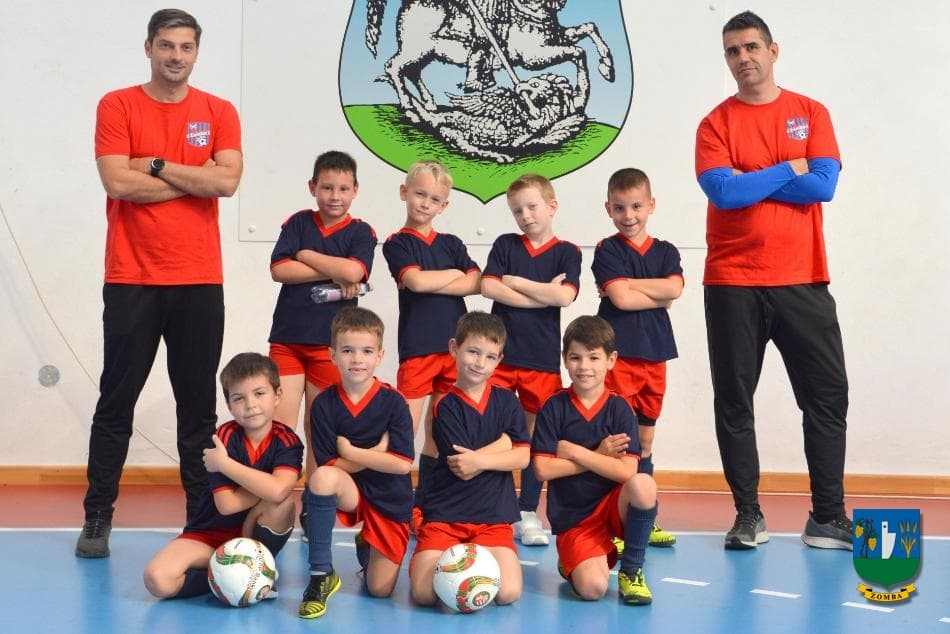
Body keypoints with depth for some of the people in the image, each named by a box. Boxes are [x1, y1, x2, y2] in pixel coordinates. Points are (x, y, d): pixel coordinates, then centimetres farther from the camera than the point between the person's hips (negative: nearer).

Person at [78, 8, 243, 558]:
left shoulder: (220, 113, 7)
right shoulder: (118, 106, 2)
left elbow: (227, 181, -9)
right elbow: (117, 182, -12)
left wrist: (157, 166, -8)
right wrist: (193, 178, -7)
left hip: (200, 283, 2)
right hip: (131, 281, -1)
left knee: (199, 406, 6)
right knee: (116, 403, 3)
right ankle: (98, 517, 10)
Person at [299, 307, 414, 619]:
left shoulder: (393, 402, -11)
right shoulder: (324, 404, -8)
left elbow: (402, 464, -17)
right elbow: (329, 465, -12)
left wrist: (351, 452, -16)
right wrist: (377, 451, -17)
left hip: (389, 500, 0)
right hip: (349, 492, 0)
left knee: (380, 590, -3)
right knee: (322, 478, -36)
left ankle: (365, 547, 35)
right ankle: (321, 575, -22)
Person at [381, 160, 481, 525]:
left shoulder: (451, 244, 14)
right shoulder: (398, 244, 2)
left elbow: (477, 284, 0)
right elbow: (415, 280, -16)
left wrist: (431, 284, -10)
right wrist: (454, 274, -2)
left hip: (454, 344, 5)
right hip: (417, 347, -4)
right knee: (407, 427, -7)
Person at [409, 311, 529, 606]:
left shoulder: (506, 401, 7)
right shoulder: (446, 406, -4)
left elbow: (522, 457, -2)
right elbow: (460, 468, -11)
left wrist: (480, 460, -16)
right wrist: (502, 442, -3)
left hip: (493, 516, 2)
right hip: (445, 514, -2)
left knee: (508, 593, -19)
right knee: (424, 594, -20)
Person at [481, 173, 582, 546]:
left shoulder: (566, 252, 4)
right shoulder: (505, 245, 8)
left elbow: (564, 296, -13)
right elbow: (488, 287, -7)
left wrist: (516, 282, -7)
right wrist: (542, 294, -10)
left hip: (542, 358, -1)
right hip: (501, 352, 1)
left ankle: (528, 514, 13)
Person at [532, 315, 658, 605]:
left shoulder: (620, 408, -3)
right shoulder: (554, 408, -3)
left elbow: (626, 472, -14)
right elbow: (543, 469, -12)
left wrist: (575, 452, -14)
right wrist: (599, 456, -11)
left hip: (614, 505, 1)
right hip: (573, 518, -1)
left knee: (643, 485, -33)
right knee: (593, 588, -24)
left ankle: (631, 570, -10)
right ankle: (572, 562, 16)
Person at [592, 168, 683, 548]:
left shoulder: (665, 252, 12)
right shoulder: (607, 251, -1)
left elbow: (674, 287, -8)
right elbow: (620, 298, -15)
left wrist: (628, 284, -10)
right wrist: (659, 296, -4)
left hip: (654, 353, 5)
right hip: (618, 352, -5)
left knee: (644, 438, 12)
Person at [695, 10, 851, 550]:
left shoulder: (811, 114, 7)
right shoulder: (716, 124, 3)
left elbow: (824, 185, -7)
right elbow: (722, 191, -13)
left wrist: (748, 182, -8)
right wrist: (787, 171, -6)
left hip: (802, 281, 1)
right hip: (733, 283, -1)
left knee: (828, 397, 2)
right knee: (734, 401, 3)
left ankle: (829, 517, 12)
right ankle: (749, 516, 14)